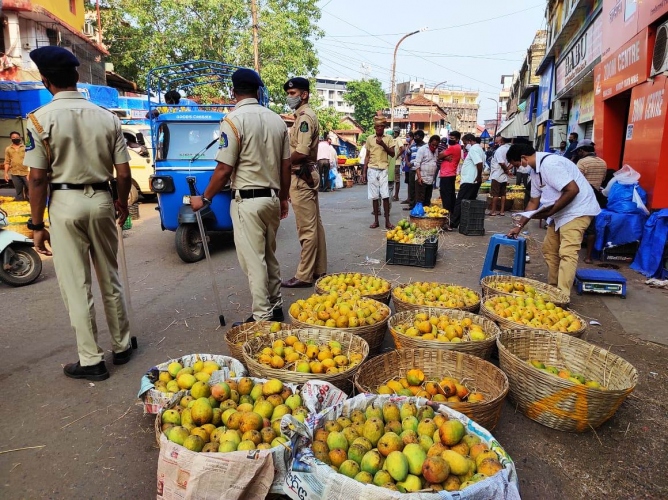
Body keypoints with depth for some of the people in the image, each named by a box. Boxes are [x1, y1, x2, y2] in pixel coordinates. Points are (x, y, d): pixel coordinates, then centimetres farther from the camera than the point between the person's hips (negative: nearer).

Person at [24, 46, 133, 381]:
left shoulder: (40, 119, -7)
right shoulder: (107, 117, 1)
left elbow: (37, 178, -9)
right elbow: (123, 173, 1)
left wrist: (37, 225, -1)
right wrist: (122, 203, 18)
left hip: (65, 203, -3)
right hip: (101, 200, 3)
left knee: (76, 287, 5)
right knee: (110, 278, 15)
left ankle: (91, 361, 13)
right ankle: (121, 346, 26)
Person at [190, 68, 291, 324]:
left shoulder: (234, 119, -11)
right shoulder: (277, 120, 7)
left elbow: (224, 169, -13)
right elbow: (285, 166, 9)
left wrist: (204, 198, -1)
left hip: (248, 200, -6)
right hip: (272, 198, 7)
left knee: (253, 261, 0)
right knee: (269, 256, 18)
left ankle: (262, 317, 7)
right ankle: (275, 307, 27)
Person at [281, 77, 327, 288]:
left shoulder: (305, 116, -14)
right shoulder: (304, 116, 17)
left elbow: (301, 153, -23)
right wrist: (287, 160, 7)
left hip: (301, 177, -10)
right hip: (306, 175, 10)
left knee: (307, 228, -6)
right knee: (314, 225, 13)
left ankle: (304, 275, 0)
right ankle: (319, 269, 21)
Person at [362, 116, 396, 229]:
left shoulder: (389, 138, 4)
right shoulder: (369, 138, 9)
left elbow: (392, 154, -2)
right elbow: (367, 156, 12)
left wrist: (383, 144, -15)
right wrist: (364, 172, 7)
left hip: (384, 170, -2)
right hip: (372, 170, 2)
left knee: (385, 196, -7)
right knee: (374, 196, 3)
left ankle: (387, 221, -2)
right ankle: (376, 221, 9)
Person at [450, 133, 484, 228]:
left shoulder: (473, 149, -13)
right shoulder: (479, 148, 19)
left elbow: (479, 163, -26)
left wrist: (479, 177, -17)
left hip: (469, 181, -10)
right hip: (473, 181, 10)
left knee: (459, 203, -7)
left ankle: (453, 224, -6)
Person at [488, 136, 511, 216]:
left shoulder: (500, 149, -17)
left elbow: (502, 163, -23)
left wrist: (506, 170, -7)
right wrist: (508, 169, 1)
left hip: (497, 175, -7)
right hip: (504, 176, 7)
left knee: (495, 194, -1)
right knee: (503, 194, 9)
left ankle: (493, 211, 3)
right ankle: (502, 211, 12)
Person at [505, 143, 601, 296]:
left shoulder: (549, 164, -23)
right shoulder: (535, 170, 9)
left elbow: (572, 190, -28)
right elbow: (534, 201, 16)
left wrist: (550, 211, -23)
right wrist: (519, 225, 15)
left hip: (577, 210, -11)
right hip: (561, 212, 11)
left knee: (567, 253, -15)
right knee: (549, 249, 14)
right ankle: (553, 288, 25)